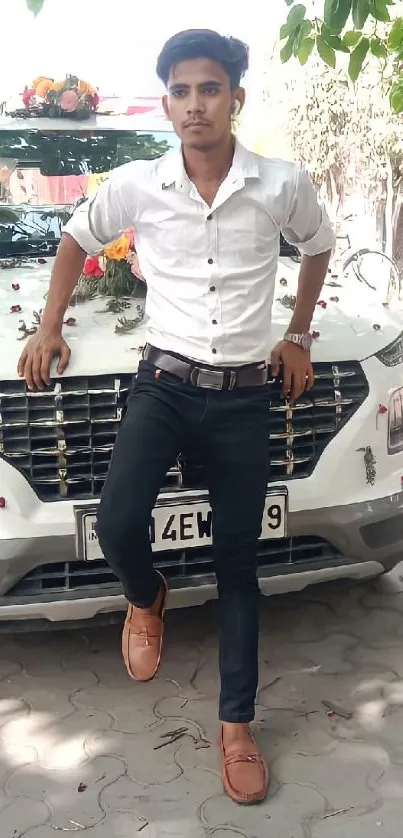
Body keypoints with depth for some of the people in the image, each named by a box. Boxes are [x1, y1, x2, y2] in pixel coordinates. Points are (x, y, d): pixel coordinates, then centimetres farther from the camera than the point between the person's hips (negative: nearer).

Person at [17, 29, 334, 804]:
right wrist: (49, 329, 10)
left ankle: (236, 724, 23)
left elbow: (317, 247, 16)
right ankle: (145, 598, 18)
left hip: (245, 396, 0)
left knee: (238, 564, 7)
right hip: (163, 384, 0)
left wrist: (298, 339, 14)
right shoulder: (134, 186, -3)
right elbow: (76, 240, 15)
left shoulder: (283, 184, -4)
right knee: (117, 524, -22)